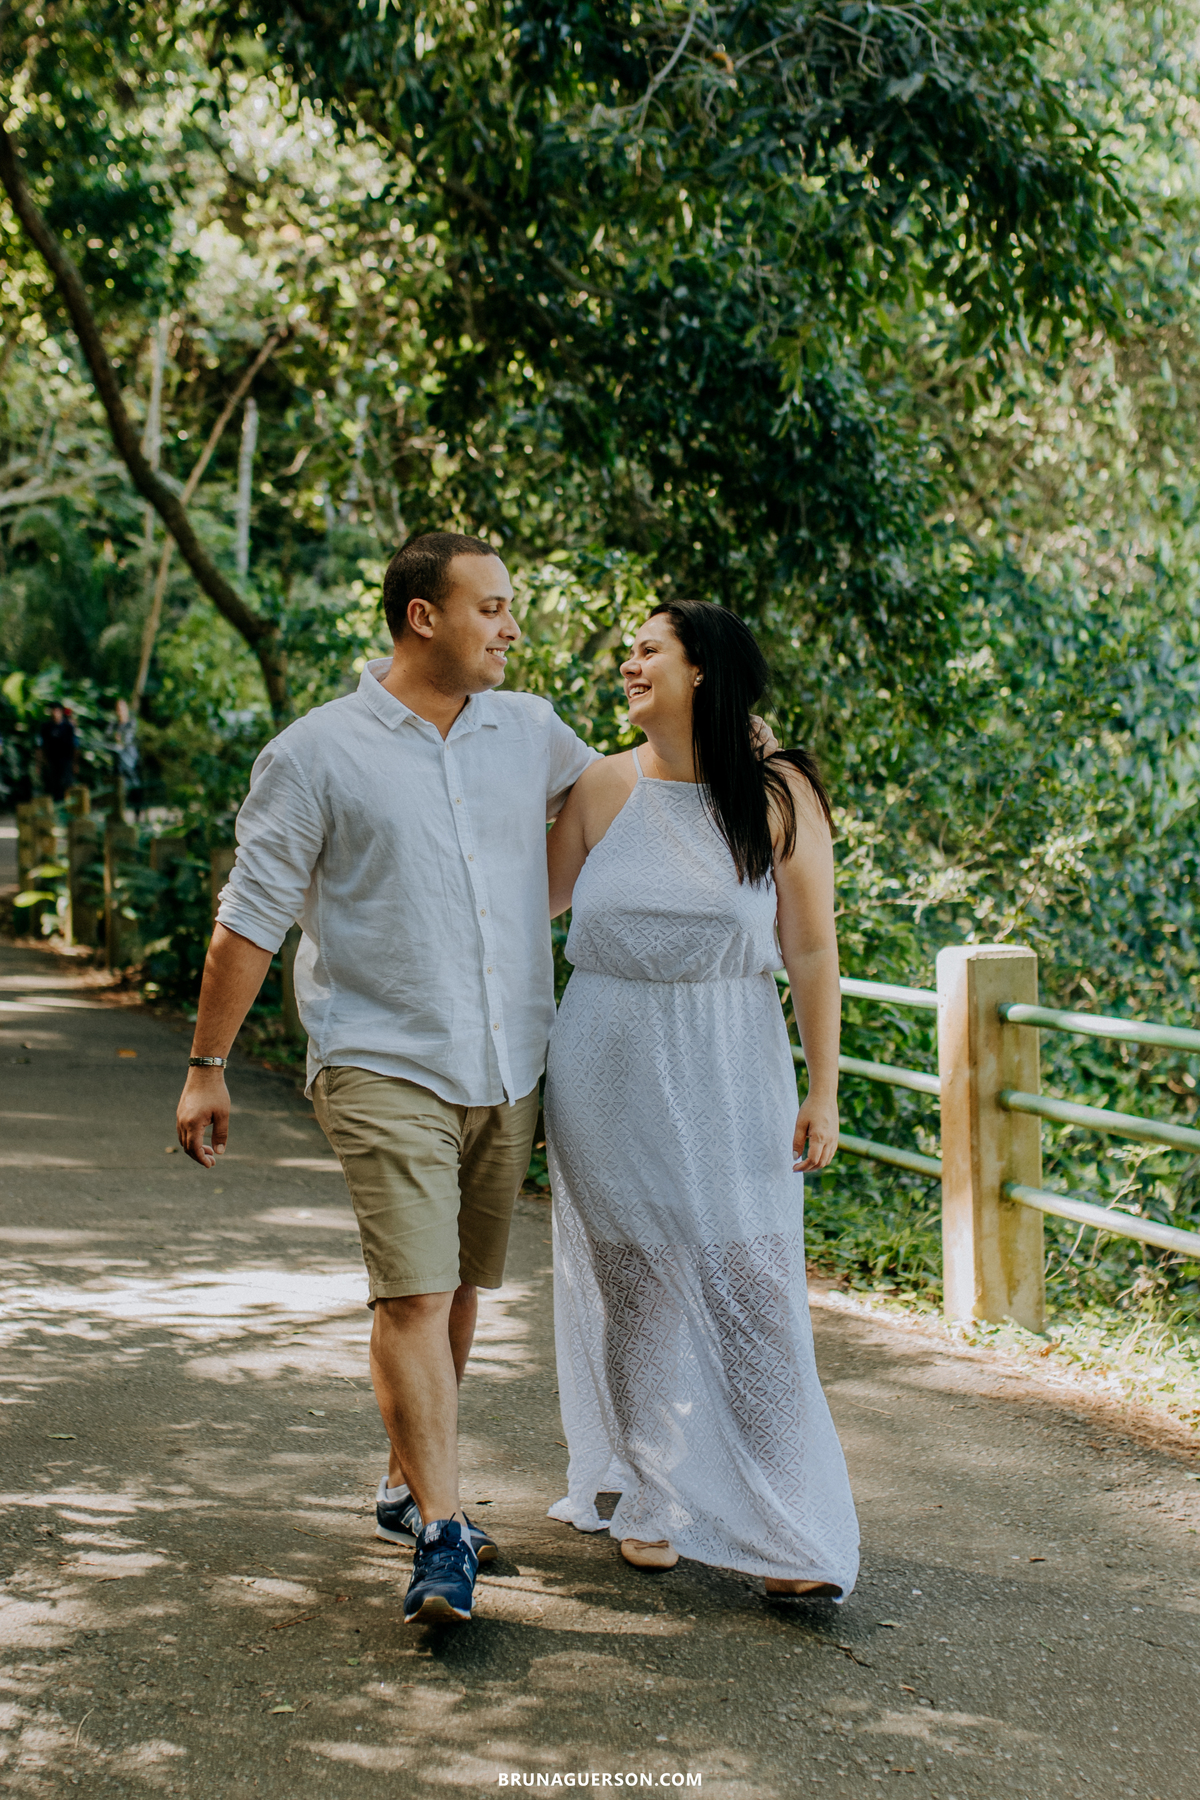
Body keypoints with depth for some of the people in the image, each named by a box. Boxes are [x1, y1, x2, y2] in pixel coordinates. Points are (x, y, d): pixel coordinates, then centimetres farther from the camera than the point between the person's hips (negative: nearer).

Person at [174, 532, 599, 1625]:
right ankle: (443, 1540, -12)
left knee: (459, 1289, 13)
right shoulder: (318, 754, -5)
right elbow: (252, 918, -1)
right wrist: (207, 1066, -1)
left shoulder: (530, 734, 9)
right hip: (385, 1070, -5)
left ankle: (407, 1486, 29)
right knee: (414, 1294, -13)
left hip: (507, 1073, 5)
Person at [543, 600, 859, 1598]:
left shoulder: (780, 796, -4)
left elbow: (813, 953, -3)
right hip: (610, 1076, 2)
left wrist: (822, 1092, -6)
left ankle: (787, 1531, 3)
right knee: (633, 1286, 7)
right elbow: (535, 901, 16)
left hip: (729, 1077, -2)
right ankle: (652, 1502, 22)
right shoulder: (605, 787, 3)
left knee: (751, 1286, -4)